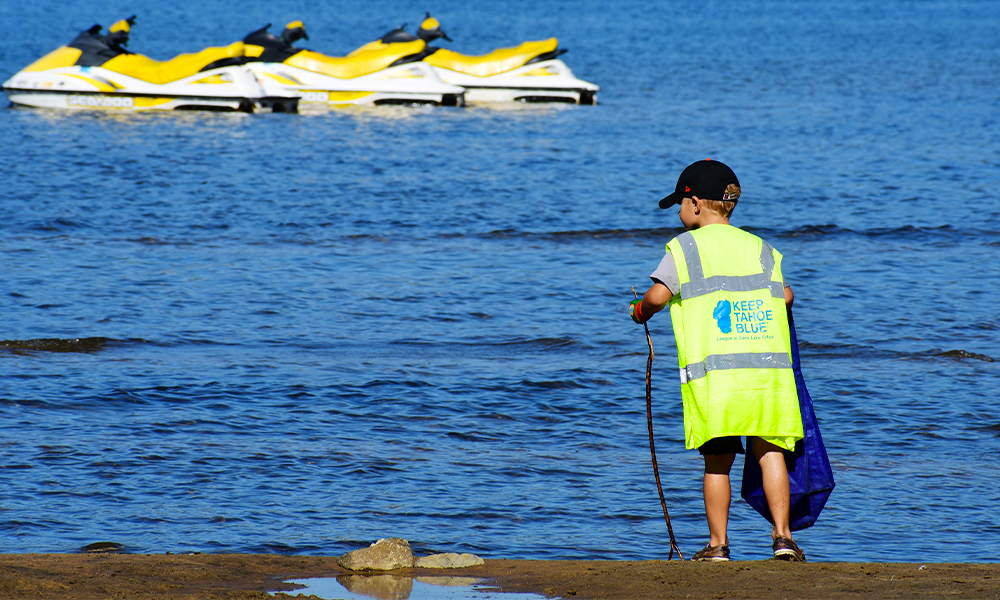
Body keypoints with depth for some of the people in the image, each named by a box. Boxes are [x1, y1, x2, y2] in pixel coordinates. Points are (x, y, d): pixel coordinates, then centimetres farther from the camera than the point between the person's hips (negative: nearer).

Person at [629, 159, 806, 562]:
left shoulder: (685, 246, 5)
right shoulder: (760, 248, 16)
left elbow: (658, 295, -7)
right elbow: (784, 295, 4)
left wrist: (640, 311, 14)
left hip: (712, 370, -3)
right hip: (768, 366, 3)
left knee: (718, 461, 2)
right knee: (770, 451, 4)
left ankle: (718, 544, 4)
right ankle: (782, 535, -5)